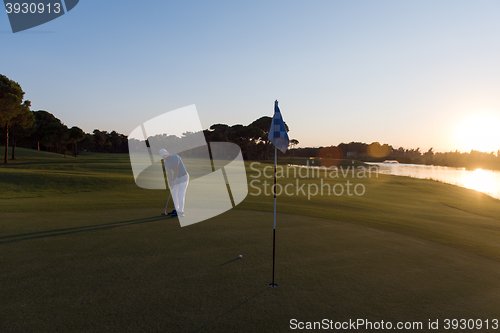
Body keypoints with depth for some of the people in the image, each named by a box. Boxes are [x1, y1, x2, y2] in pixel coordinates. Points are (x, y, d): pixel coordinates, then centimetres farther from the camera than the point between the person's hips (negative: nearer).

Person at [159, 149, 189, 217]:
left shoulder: (175, 157, -21)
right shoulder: (166, 162, 3)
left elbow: (176, 169, -24)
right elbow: (168, 173, -1)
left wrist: (174, 179, -21)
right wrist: (170, 183, -12)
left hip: (183, 177, -9)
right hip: (178, 177, 9)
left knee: (180, 195, -12)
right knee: (174, 192, 14)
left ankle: (180, 212, -10)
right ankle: (176, 209, 26)